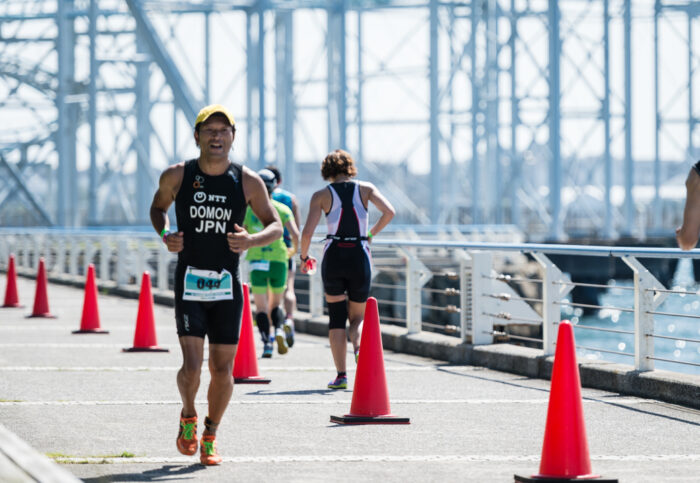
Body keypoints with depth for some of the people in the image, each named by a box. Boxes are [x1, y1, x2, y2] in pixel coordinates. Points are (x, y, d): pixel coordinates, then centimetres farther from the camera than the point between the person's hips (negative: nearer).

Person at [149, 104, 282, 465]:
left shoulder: (248, 182, 0)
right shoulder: (177, 176, -1)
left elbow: (276, 226, 8)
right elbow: (158, 207, 18)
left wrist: (252, 241, -14)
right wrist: (165, 235, -3)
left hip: (228, 286, 1)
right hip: (189, 283, -1)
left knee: (223, 371, 3)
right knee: (192, 367, -12)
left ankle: (210, 435, 25)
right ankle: (188, 416, 20)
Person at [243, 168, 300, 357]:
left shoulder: (248, 209, 3)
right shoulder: (282, 209, 3)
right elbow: (295, 234, -6)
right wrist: (293, 250, 14)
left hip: (257, 262, -1)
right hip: (278, 260, 1)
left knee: (261, 308, 2)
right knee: (275, 305, 16)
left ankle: (267, 343, -12)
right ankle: (278, 330, -11)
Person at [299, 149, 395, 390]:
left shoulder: (321, 196, 1)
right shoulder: (365, 189, 4)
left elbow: (307, 233, -6)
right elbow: (389, 212, -9)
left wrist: (304, 256, 11)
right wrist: (371, 234, 7)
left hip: (333, 257, -1)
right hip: (359, 257, 1)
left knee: (336, 318, 8)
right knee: (357, 317, 14)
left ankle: (341, 375, -2)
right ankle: (358, 346, -20)